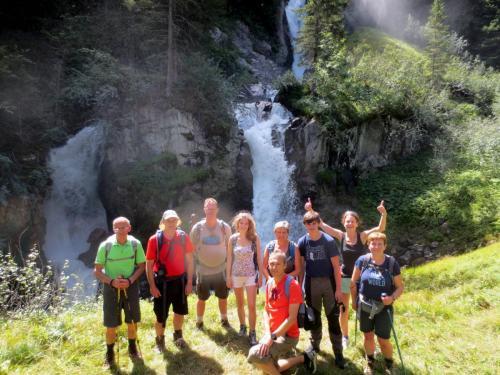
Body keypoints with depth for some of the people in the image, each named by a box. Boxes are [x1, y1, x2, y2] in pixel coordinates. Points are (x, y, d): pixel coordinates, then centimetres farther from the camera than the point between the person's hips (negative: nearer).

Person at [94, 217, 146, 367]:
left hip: (130, 286, 2)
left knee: (132, 321, 15)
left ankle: (132, 348, 39)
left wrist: (130, 280, -16)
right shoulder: (105, 245, -17)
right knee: (111, 325, 8)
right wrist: (112, 281, -24)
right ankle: (110, 353, 32)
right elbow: (97, 271, -9)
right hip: (111, 287, -1)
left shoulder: (136, 244, -13)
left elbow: (141, 266, -1)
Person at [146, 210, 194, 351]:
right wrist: (152, 286, -11)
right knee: (161, 316, 6)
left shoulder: (183, 237, -7)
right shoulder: (154, 239, -14)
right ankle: (160, 340, 32)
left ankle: (178, 335, 43)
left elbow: (189, 260, 1)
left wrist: (189, 282, 0)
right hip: (162, 282, -3)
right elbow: (149, 265, -8)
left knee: (180, 312, 18)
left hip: (180, 280, 3)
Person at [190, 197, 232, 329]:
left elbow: (229, 247, 5)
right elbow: (192, 248, 4)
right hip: (203, 270, -1)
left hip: (221, 269, 1)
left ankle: (224, 319, 35)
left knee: (223, 297, 13)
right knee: (202, 298, 11)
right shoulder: (197, 228, -8)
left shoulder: (225, 227, -7)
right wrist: (199, 259, -3)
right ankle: (199, 322, 31)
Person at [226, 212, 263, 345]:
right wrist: (228, 276, 2)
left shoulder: (255, 238, -7)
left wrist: (261, 275, -1)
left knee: (251, 305, -5)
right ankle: (242, 326, 35)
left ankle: (252, 332, 7)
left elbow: (258, 257, -1)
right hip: (236, 275, 2)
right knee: (240, 304, 15)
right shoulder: (233, 239, -3)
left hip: (251, 275, -2)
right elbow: (229, 258, 2)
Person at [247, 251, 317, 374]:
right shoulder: (269, 283, 5)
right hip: (272, 334, 8)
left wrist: (273, 337, -23)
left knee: (254, 355, -24)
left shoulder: (292, 285, -18)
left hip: (287, 336, -8)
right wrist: (267, 334, -8)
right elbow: (266, 310, 8)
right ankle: (303, 358, 21)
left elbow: (292, 318, -21)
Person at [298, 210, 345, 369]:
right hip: (311, 283, 2)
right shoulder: (302, 242, -3)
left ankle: (338, 352, 13)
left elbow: (336, 266, -9)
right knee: (314, 316, 15)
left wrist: (338, 288, -11)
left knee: (333, 318, 1)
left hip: (328, 282, -2)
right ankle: (315, 345, 33)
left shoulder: (329, 241, -10)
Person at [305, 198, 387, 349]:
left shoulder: (363, 236, -10)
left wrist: (384, 214, -38)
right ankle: (345, 337, 30)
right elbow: (321, 224, -9)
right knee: (343, 309, 11)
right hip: (344, 277, 1)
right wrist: (311, 211, -17)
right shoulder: (341, 235, -7)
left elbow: (380, 228, -22)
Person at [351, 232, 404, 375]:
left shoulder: (392, 263, -12)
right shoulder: (362, 260, -11)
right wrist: (354, 301, 4)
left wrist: (392, 298, -23)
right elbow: (353, 282, 0)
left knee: (383, 340, 4)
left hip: (384, 307, -1)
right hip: (364, 306, 1)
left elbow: (400, 287, -5)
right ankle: (370, 362, 40)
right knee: (368, 336, 16)